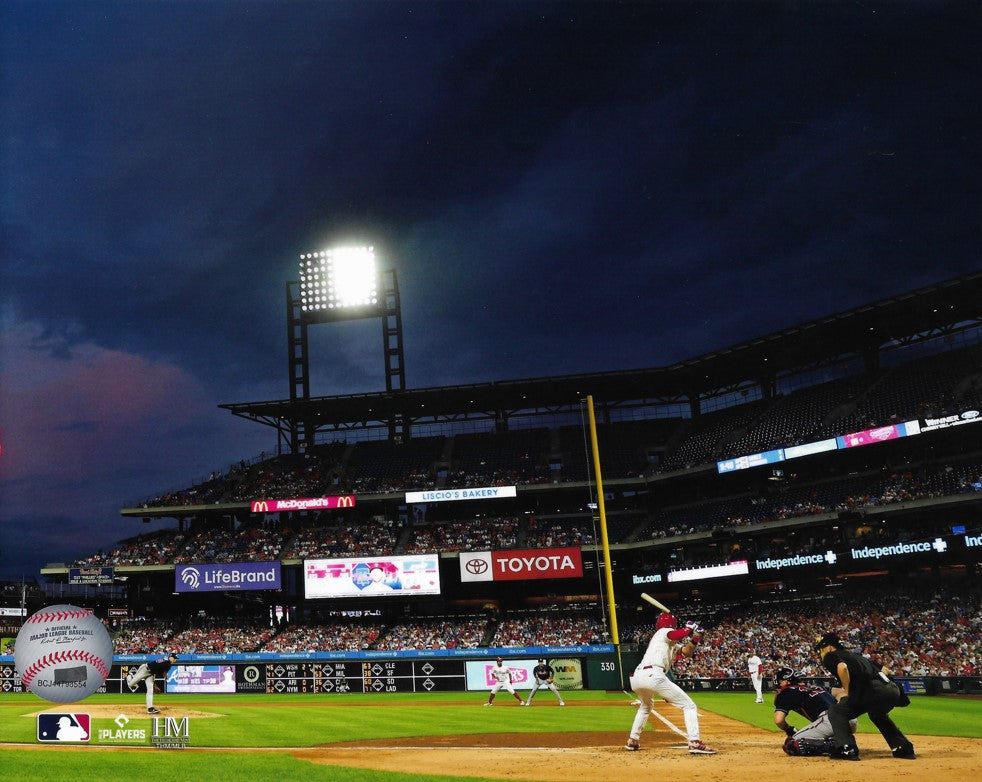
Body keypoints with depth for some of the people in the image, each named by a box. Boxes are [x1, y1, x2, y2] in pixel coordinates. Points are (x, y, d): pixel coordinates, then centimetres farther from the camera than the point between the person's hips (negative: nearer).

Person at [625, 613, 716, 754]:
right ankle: (695, 743, -15)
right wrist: (689, 628, 8)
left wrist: (696, 637, 16)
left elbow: (687, 651, 27)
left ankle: (632, 741, 34)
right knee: (689, 705, 0)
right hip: (653, 675, -9)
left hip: (636, 678, 9)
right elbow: (678, 634, -11)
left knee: (646, 706, 38)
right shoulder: (664, 632, 11)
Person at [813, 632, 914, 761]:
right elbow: (884, 669, 33)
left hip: (873, 690, -8)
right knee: (877, 714, 37)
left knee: (836, 711, 4)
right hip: (893, 688, 8)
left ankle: (847, 749, -7)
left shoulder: (830, 656, 11)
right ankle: (904, 749, 32)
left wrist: (846, 691, -2)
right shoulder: (855, 655, 34)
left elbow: (842, 667, -14)